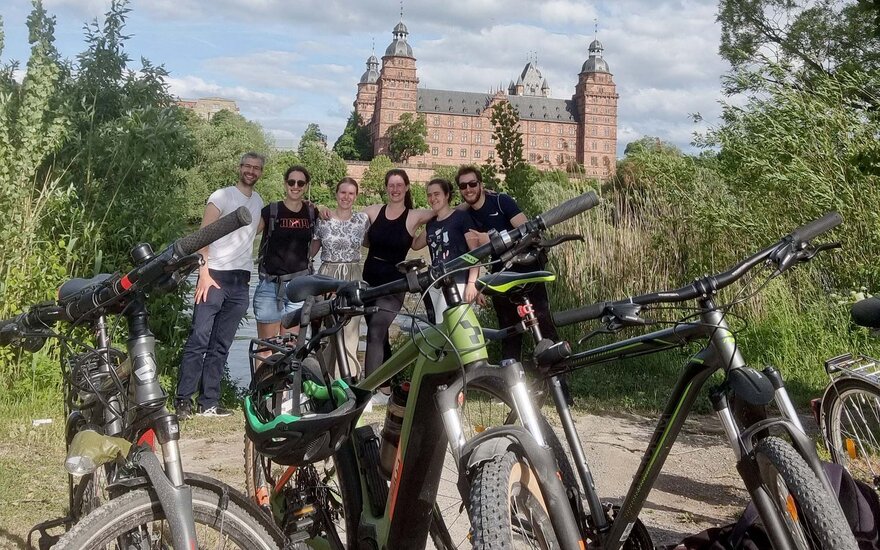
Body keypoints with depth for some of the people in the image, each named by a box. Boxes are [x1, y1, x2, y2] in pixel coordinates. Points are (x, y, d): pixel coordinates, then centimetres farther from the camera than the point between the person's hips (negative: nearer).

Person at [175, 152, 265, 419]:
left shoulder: (258, 201, 17)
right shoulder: (222, 196, -1)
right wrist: (204, 272, -16)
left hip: (241, 280, 6)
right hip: (216, 275, -5)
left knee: (221, 345, 6)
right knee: (199, 339, -8)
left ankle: (208, 403, 10)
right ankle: (183, 400, -3)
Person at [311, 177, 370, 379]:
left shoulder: (363, 219, 6)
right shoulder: (322, 220, 2)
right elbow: (311, 250, 10)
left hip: (353, 279, 1)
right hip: (327, 278, -1)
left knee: (350, 331, -3)